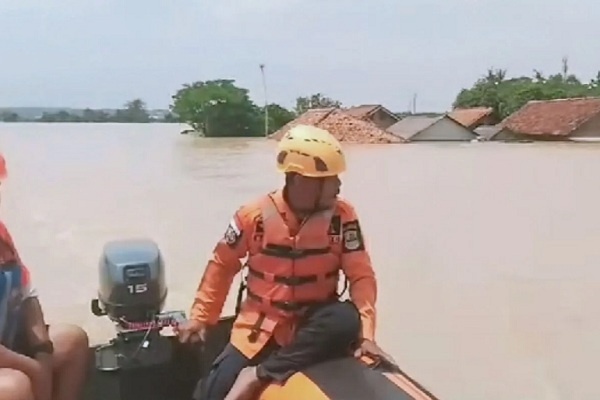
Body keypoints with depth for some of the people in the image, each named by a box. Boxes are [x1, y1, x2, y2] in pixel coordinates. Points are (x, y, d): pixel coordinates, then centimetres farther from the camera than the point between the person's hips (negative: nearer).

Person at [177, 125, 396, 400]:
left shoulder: (342, 216, -9)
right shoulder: (255, 215, -10)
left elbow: (361, 275, -10)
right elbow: (222, 264, 4)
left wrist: (366, 333, -23)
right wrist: (201, 316, 4)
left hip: (313, 324, 1)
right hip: (261, 326, 0)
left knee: (346, 319, -34)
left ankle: (259, 376, -27)